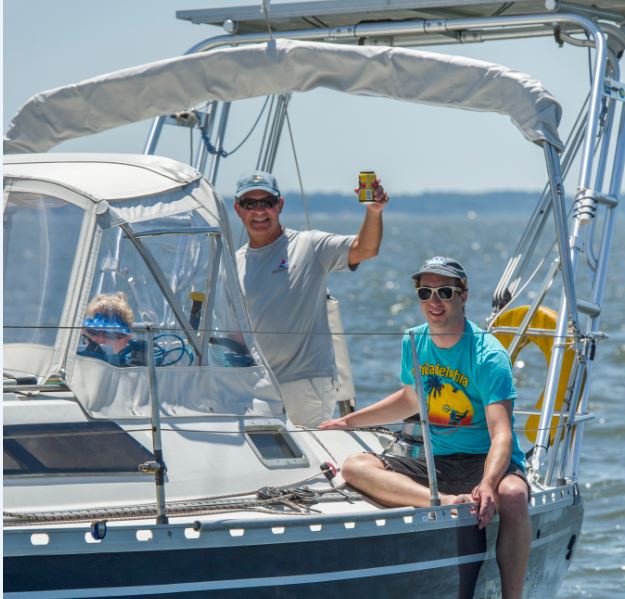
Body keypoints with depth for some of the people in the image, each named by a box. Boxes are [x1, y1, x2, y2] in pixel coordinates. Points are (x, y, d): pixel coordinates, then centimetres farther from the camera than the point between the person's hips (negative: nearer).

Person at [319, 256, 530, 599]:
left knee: (511, 495, -41)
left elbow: (501, 434, -24)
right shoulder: (414, 343, 6)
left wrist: (488, 485, -43)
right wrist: (349, 421, 29)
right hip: (436, 463, 6)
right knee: (355, 467, -20)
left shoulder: (488, 355, -13)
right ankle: (444, 501, -44)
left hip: (486, 462, -5)